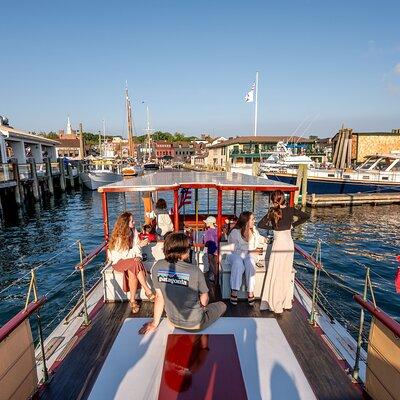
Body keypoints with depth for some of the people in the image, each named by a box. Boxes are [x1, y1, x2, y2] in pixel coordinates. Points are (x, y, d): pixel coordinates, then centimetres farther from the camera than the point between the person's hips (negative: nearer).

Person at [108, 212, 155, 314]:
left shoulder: (133, 231, 1)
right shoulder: (118, 237, -17)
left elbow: (137, 248, 5)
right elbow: (125, 254, -20)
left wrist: (138, 257, -15)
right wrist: (139, 245, -20)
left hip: (131, 260, 4)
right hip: (119, 261, -4)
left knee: (132, 272, -29)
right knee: (136, 264, -33)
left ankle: (133, 300, -19)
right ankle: (148, 291, -26)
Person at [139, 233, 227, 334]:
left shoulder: (157, 267, -15)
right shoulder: (194, 270, -27)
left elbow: (159, 297, -6)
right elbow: (204, 300, -13)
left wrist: (155, 323, 7)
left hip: (173, 321, 5)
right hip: (195, 324, -5)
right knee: (222, 305, 23)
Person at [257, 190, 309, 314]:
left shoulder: (273, 211, -12)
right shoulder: (291, 210, -1)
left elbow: (260, 225, -16)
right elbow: (306, 216, 10)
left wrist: (272, 227, -1)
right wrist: (293, 224, 11)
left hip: (279, 243, -5)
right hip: (289, 242, 6)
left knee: (276, 274, 3)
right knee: (287, 271, 16)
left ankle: (276, 305, 9)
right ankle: (287, 303, 27)